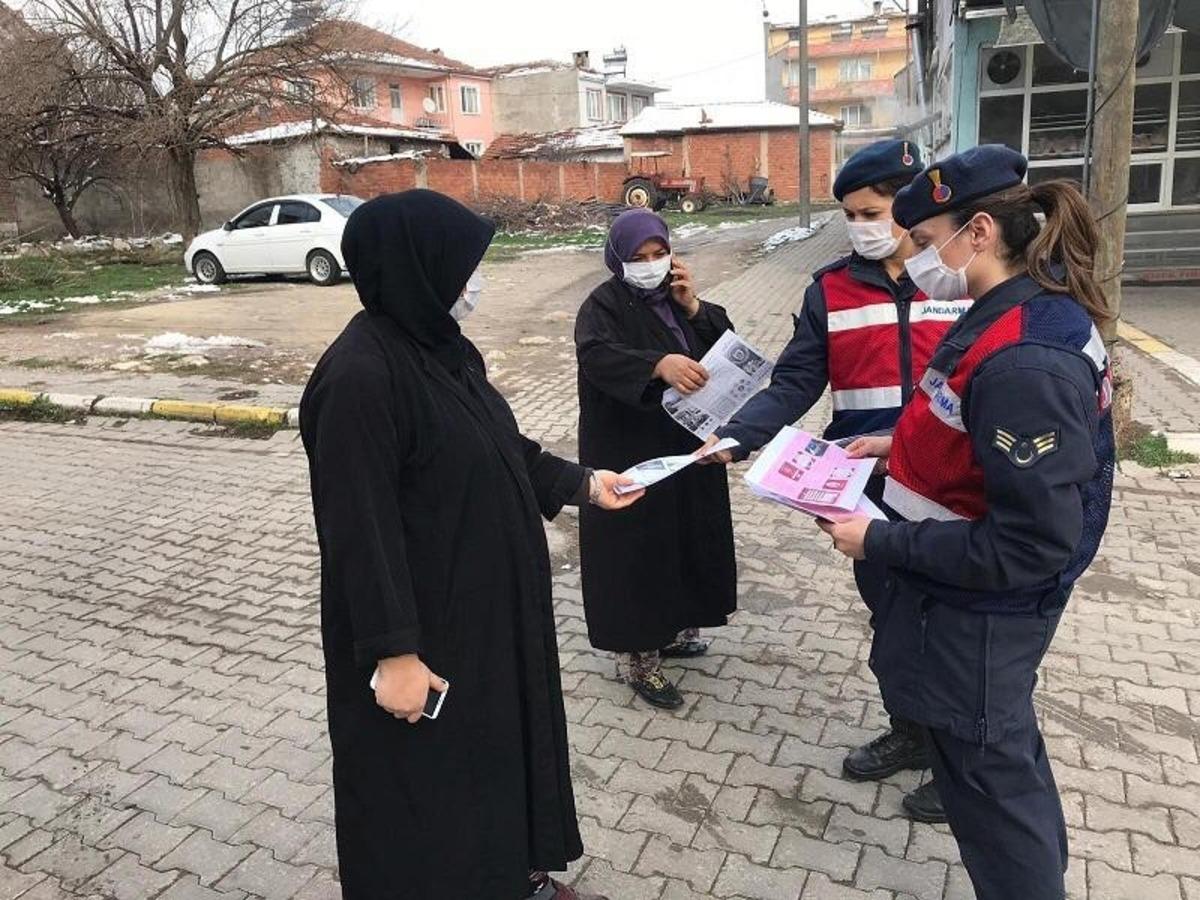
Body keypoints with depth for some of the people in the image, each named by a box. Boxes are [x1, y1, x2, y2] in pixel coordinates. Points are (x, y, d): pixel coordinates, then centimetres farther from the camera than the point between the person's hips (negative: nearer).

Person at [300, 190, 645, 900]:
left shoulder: (438, 344, 2)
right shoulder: (360, 376, -25)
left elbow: (497, 446, 14)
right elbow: (361, 527, -24)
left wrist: (582, 482, 13)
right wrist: (393, 651, -21)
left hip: (486, 601, 9)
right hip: (425, 622, -9)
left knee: (499, 738, 24)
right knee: (427, 776, 11)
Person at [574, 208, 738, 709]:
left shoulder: (676, 296, 10)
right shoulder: (603, 305, -11)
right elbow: (597, 354, -32)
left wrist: (692, 307, -13)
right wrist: (659, 363, -49)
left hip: (687, 447, 7)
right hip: (630, 456, -7)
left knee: (684, 541, 17)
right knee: (637, 549, 0)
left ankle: (671, 629, 36)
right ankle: (636, 655, 14)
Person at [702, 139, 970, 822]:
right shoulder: (831, 291, 1)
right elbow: (794, 384, -5)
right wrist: (734, 437, -20)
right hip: (868, 489, 2)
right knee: (888, 613, 16)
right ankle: (910, 732, 39)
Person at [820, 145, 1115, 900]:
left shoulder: (1025, 361, -31)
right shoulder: (1020, 314, 0)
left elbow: (1030, 547, -29)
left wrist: (880, 542, -24)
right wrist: (903, 446, 5)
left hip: (981, 608, -10)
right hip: (969, 595, 10)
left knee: (985, 768, 12)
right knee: (1002, 749, 29)